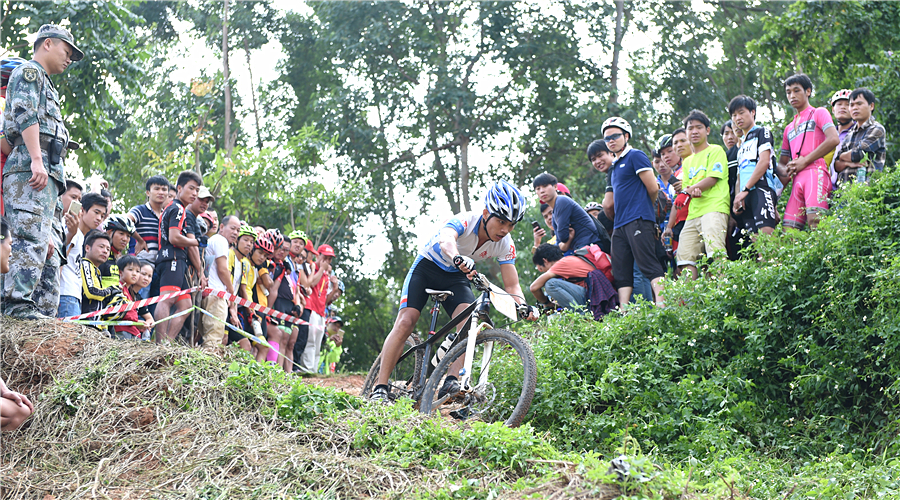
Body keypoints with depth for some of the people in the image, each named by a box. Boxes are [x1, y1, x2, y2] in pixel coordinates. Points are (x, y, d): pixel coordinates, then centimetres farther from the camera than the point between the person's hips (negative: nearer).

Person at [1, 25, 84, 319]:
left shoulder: (45, 86, 34)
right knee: (32, 239, -21)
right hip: (30, 169, -10)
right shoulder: (28, 72, 5)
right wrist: (36, 159, -23)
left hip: (47, 176, 10)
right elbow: (25, 114, -12)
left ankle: (45, 312, -1)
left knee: (50, 249, 3)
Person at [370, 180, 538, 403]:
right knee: (405, 322, -17)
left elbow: (512, 285, -19)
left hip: (456, 277, 4)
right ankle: (380, 388, -16)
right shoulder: (464, 221, -33)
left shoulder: (505, 244, -19)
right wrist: (458, 258, -79)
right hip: (427, 267, -4)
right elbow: (446, 240, -56)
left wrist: (522, 305, -42)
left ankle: (452, 381, -27)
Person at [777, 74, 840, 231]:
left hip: (815, 172, -7)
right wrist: (786, 170, 6)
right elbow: (782, 162, 32)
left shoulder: (818, 113, 12)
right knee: (788, 230, -8)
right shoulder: (789, 128, 32)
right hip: (797, 180, 7)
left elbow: (833, 140, -7)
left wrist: (804, 161, -7)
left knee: (814, 218, -28)